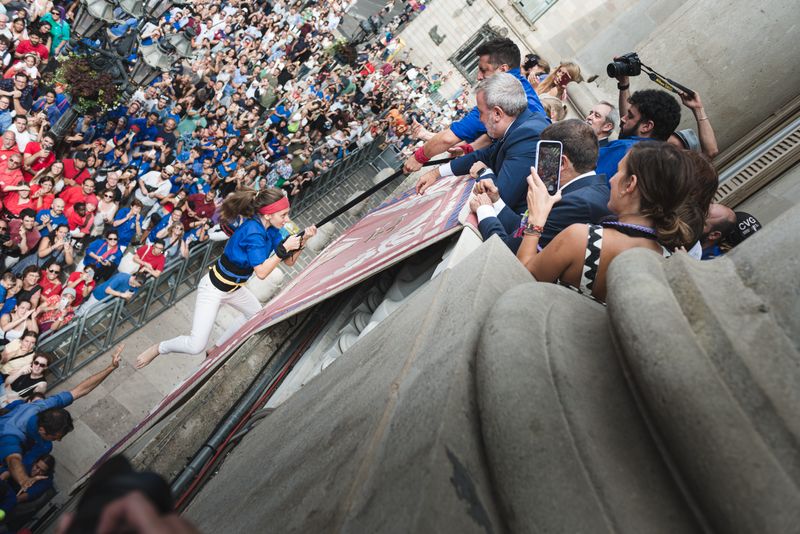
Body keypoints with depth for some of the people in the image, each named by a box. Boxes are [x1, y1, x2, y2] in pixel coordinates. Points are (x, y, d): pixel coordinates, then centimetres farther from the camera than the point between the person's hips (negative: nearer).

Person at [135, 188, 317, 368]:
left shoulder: (270, 229, -4)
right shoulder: (253, 230, -29)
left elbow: (289, 261, 0)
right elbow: (261, 272, -29)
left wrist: (303, 240, -15)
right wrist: (284, 248, -29)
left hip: (234, 288, 9)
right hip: (214, 289, -9)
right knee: (195, 346, -14)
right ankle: (158, 348, 17)